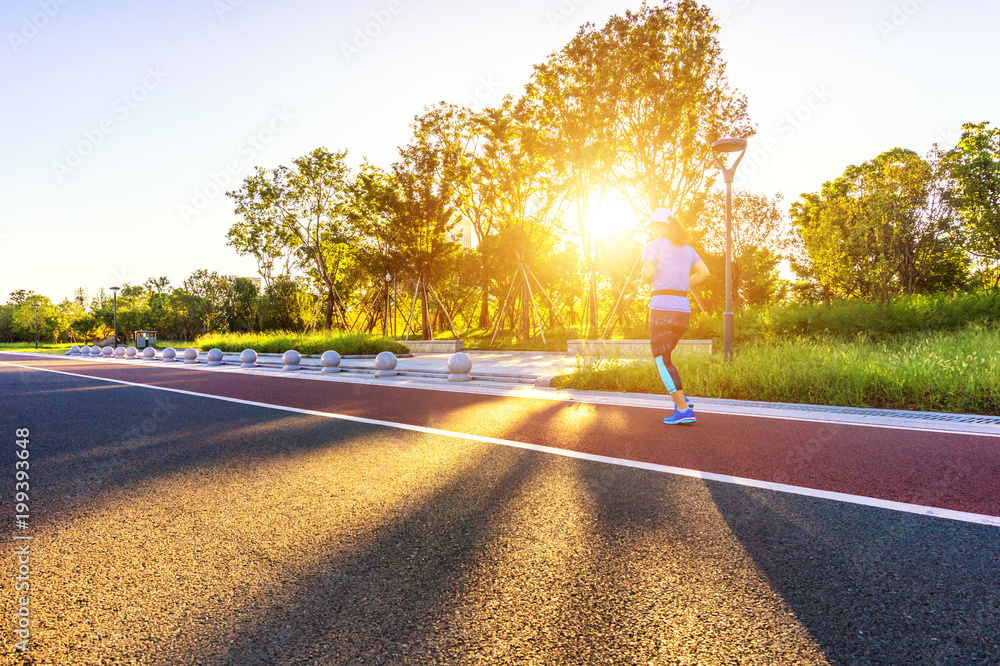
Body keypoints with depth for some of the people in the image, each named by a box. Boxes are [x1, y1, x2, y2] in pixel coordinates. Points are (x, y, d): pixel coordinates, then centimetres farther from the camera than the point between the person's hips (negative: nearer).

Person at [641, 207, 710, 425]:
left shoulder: (654, 246, -4)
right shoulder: (686, 248, 15)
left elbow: (647, 274, -18)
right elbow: (704, 272, 10)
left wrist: (647, 279, 6)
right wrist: (680, 288, 17)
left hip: (662, 308, -7)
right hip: (683, 310, 7)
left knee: (661, 360, 0)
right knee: (662, 356, 21)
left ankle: (684, 409, -6)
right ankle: (680, 399, 9)